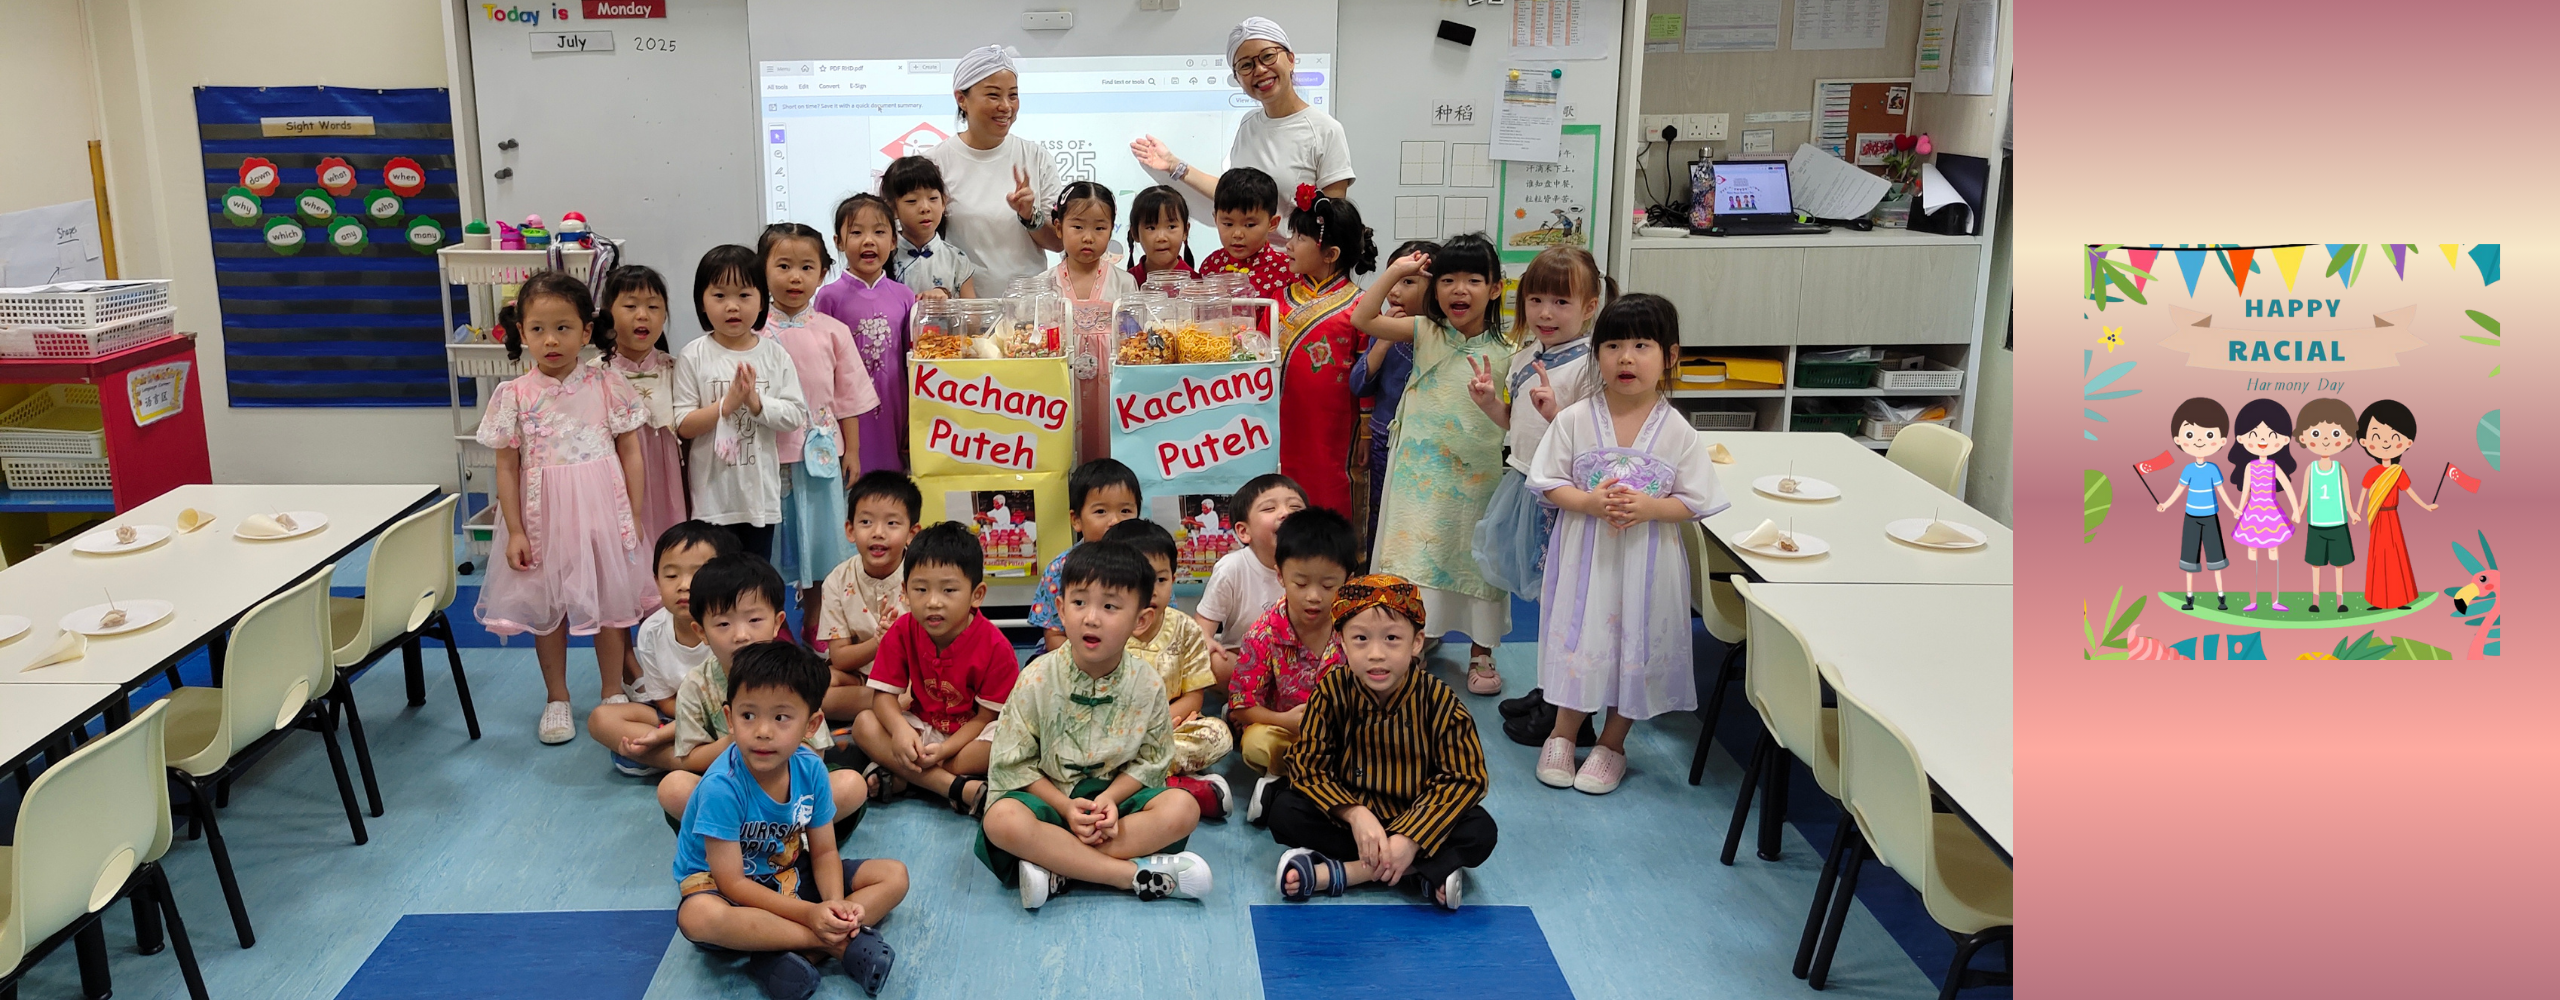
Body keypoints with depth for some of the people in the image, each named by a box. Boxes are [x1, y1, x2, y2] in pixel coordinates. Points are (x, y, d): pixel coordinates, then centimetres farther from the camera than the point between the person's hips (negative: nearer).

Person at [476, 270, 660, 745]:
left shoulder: (606, 385, -4)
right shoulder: (515, 395, -4)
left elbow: (630, 452, 0)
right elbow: (507, 466, -1)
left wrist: (633, 517, -2)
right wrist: (514, 531, -5)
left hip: (602, 512, 0)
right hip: (543, 517, 1)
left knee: (610, 603, 8)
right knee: (547, 609, 11)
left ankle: (613, 694, 24)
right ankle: (556, 699, 27)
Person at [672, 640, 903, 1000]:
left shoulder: (810, 769, -13)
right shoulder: (722, 787, -27)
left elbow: (824, 851, -4)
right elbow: (732, 882, -24)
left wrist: (836, 904, -25)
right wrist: (808, 914, -30)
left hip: (792, 874, 6)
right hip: (716, 883, -6)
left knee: (894, 875, -7)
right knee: (698, 916, -41)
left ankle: (775, 952, -24)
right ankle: (840, 943, -27)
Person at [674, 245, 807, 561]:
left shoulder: (774, 355, 0)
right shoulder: (694, 357, -5)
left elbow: (796, 416, -4)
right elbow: (683, 425, -9)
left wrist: (757, 403, -19)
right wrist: (727, 405, -20)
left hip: (761, 491, 2)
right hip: (712, 493, -2)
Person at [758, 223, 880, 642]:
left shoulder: (832, 331, 2)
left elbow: (848, 397, 7)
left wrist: (852, 451, 6)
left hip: (822, 452, 2)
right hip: (771, 454, -2)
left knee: (821, 543, 10)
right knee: (772, 547, 7)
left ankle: (814, 627, 24)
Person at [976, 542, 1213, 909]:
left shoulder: (1147, 686, -5)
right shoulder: (1037, 679, -10)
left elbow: (1149, 760, 1)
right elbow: (1014, 763, -7)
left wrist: (1110, 798, -18)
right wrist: (1066, 807, -19)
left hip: (1116, 796, 2)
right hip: (1050, 796, -2)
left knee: (1183, 809, -25)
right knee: (1002, 820, -34)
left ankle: (1055, 869, -29)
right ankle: (1135, 874, -31)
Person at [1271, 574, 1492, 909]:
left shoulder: (1439, 701, -18)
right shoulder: (1332, 693, -15)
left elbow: (1464, 779, -18)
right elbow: (1308, 766, -14)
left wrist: (1410, 838, -28)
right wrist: (1356, 814, -30)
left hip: (1415, 817, -1)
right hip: (1347, 814, 1)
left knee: (1481, 831, -26)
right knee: (1283, 809, -23)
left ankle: (1338, 874, -28)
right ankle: (1424, 871, -24)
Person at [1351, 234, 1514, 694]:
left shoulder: (1505, 350, -4)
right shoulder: (1426, 332, -3)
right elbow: (1362, 319, -10)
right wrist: (1396, 271, -10)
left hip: (1478, 473, 0)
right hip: (1424, 471, 0)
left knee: (1476, 557, 11)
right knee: (1418, 555, 4)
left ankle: (1480, 652, 26)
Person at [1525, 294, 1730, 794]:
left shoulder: (1678, 431, -6)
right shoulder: (1575, 420, -5)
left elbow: (1695, 501, -3)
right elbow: (1548, 482, -2)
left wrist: (1648, 507, -21)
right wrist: (1588, 501, -20)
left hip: (1647, 560, 0)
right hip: (1586, 555, 0)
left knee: (1635, 645, 8)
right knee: (1578, 637, 8)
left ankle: (1612, 743, 27)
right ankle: (1562, 734, 28)